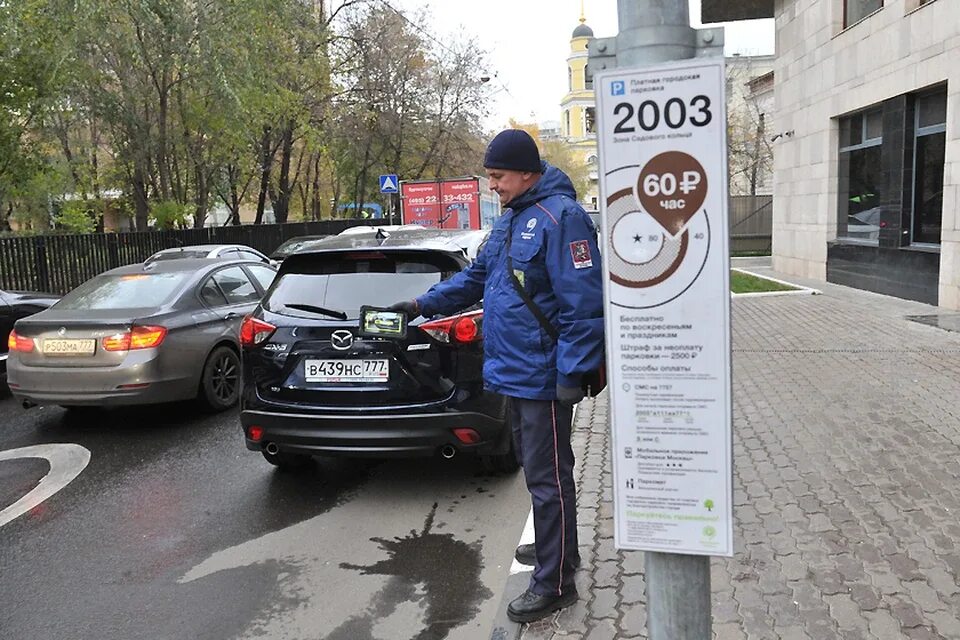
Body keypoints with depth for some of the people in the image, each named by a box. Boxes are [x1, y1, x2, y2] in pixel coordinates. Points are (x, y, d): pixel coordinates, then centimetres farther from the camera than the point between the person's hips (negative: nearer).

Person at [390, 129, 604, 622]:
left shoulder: (560, 217, -17)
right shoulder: (510, 219, 15)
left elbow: (582, 303, -22)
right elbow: (477, 276, 23)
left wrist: (571, 373, -23)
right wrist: (423, 305, 18)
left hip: (542, 376, -10)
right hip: (514, 372, 10)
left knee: (547, 477, -1)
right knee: (536, 467, 21)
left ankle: (554, 583, 12)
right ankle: (554, 548, 38)